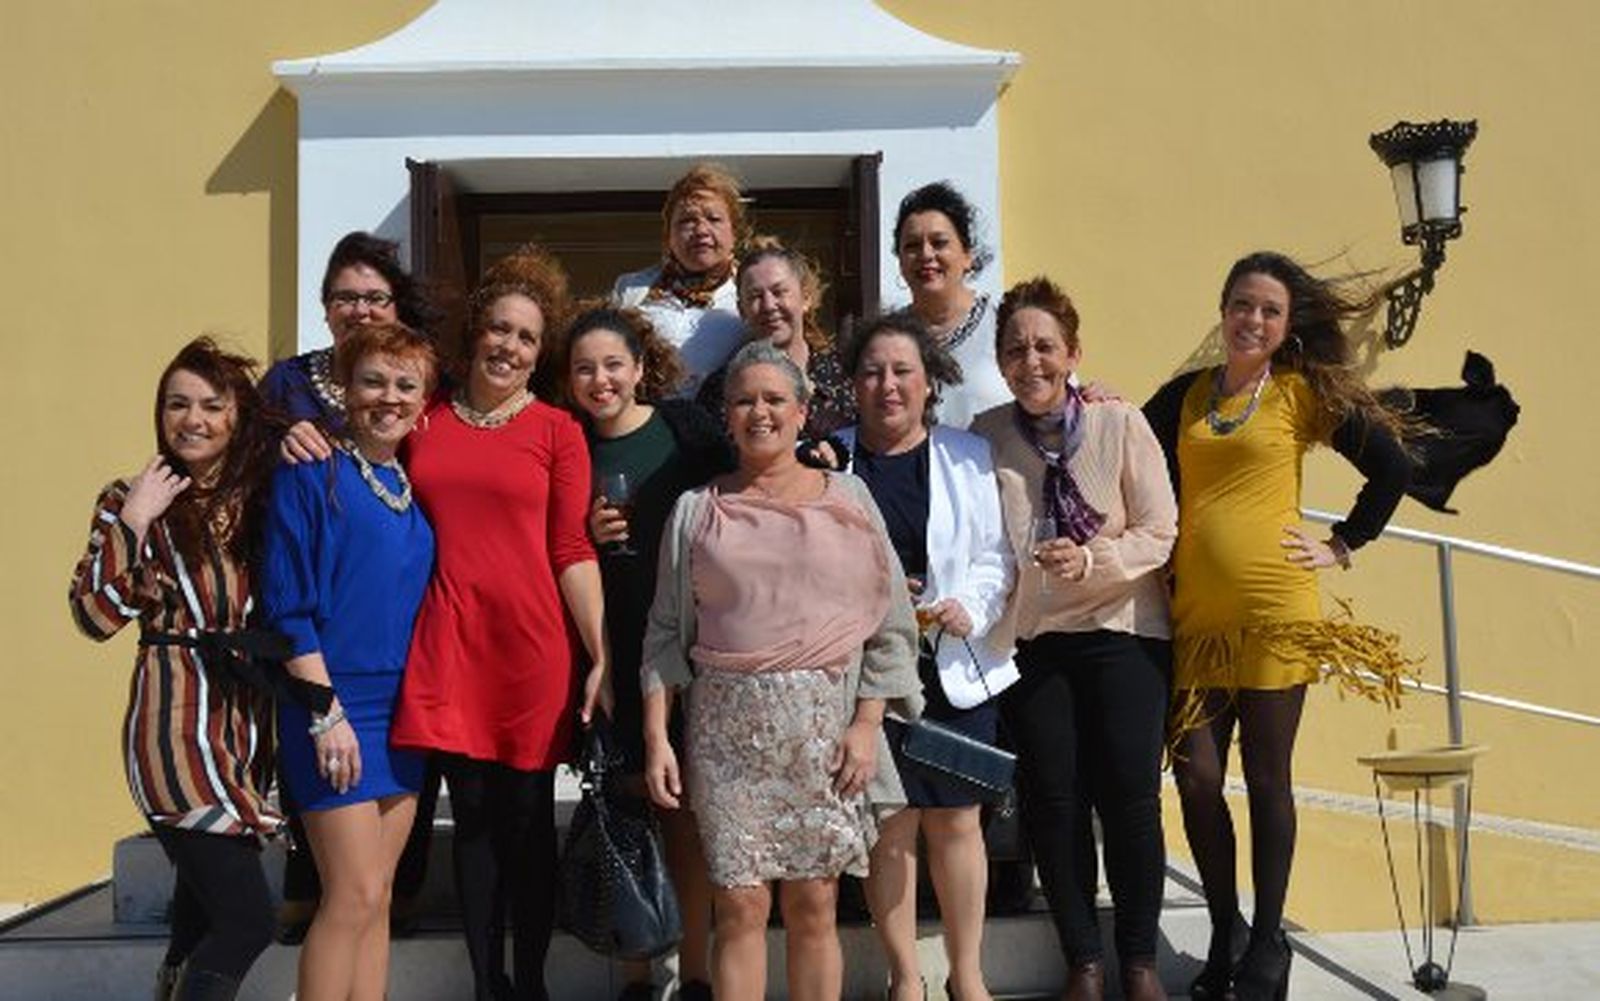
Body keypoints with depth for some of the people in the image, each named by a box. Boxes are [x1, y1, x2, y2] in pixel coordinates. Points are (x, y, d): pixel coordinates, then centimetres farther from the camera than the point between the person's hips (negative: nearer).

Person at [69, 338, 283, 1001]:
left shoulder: (261, 497, 10)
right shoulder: (133, 501, -1)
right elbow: (97, 616, -10)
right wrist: (134, 519, -15)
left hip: (247, 722, 5)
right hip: (178, 724, -5)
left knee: (204, 915, 14)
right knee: (248, 920, -10)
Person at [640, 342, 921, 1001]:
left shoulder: (847, 499, 8)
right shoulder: (697, 510, 10)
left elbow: (890, 623, 5)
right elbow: (666, 632, 9)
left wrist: (866, 723, -3)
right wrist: (656, 736, 1)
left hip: (824, 723, 0)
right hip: (727, 724, 1)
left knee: (814, 906, 2)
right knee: (739, 904, -2)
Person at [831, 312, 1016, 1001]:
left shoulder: (967, 457, 6)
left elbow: (995, 555, 6)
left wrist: (971, 606, -12)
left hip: (953, 667, 1)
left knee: (954, 820, 7)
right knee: (888, 822, 5)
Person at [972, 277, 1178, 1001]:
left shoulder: (1120, 423, -5)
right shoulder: (984, 437, -1)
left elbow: (1159, 530, -7)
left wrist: (1092, 560, -20)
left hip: (1122, 631, -1)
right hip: (1029, 640, 2)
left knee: (1130, 795, -1)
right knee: (1054, 800, 5)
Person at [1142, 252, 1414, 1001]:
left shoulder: (1302, 391, 1)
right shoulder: (1185, 395, 12)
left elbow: (1392, 468, 3)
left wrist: (1342, 547, 1)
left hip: (1274, 609, -3)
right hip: (1195, 613, 3)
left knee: (1266, 778, 5)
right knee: (1196, 778, 2)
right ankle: (1223, 940, 20)